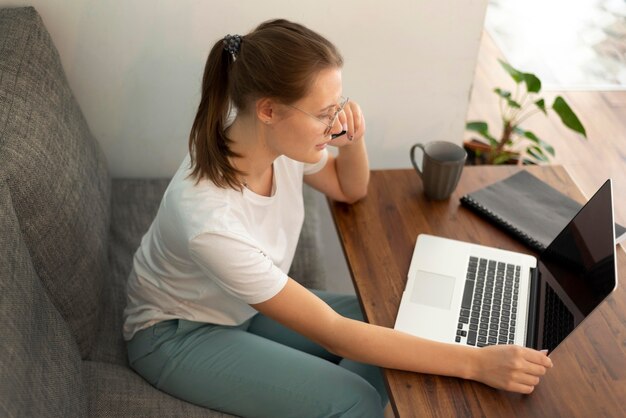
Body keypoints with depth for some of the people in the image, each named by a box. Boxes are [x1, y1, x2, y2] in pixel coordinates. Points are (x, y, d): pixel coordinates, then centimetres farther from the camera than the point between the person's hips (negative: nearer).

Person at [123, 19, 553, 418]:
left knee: (391, 332, -4)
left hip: (245, 306, 7)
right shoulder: (210, 219, -38)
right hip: (177, 333, -7)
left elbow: (351, 190, 4)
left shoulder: (278, 138, -18)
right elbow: (331, 332, -32)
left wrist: (354, 139, -20)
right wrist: (475, 362, -33)